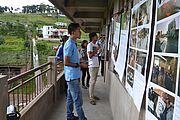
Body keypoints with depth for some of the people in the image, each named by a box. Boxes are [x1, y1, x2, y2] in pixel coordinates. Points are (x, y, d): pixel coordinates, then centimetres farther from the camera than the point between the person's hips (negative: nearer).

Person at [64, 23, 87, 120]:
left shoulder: (73, 44, 12)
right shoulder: (69, 44, -18)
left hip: (73, 76, 10)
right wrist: (79, 65, -15)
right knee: (78, 99, -1)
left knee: (70, 97, 18)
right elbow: (66, 62, -21)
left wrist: (80, 63, 10)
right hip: (72, 76, -10)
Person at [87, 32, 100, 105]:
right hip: (92, 66, -8)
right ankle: (91, 98, 1)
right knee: (92, 81, -6)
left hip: (96, 65, 9)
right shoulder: (90, 45, -10)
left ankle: (92, 95, 25)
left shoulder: (96, 45, 15)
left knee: (94, 81, 14)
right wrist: (96, 50, -19)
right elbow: (90, 55, -17)